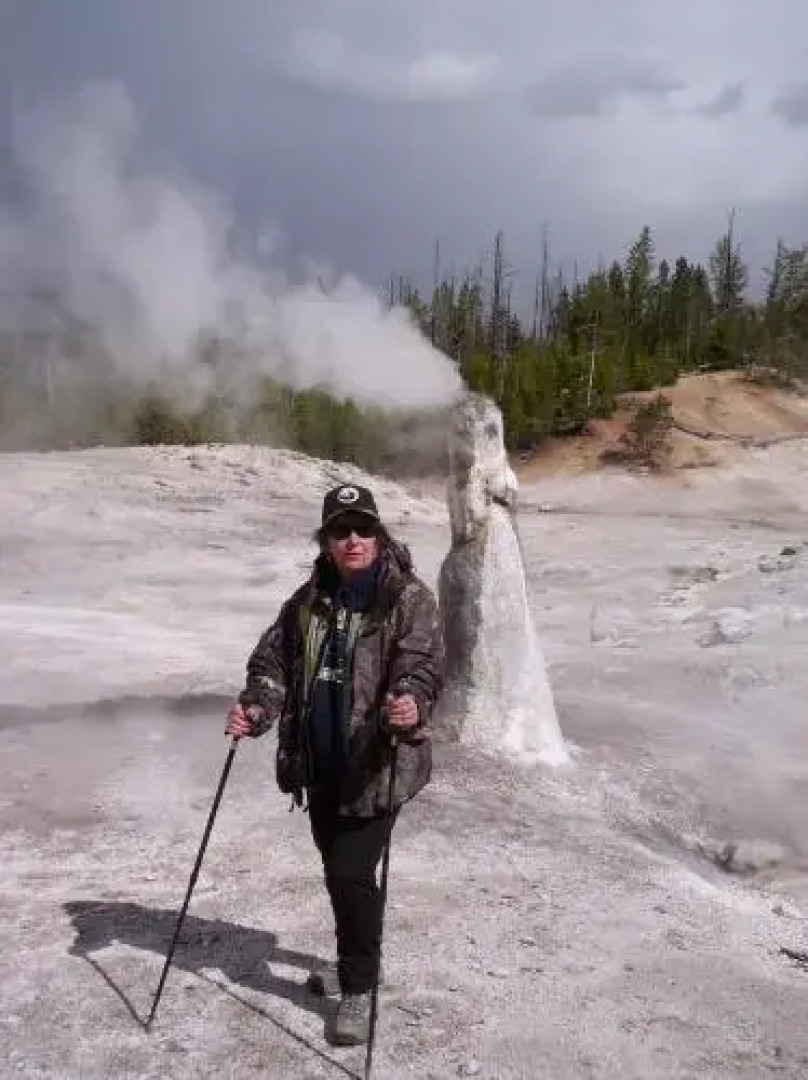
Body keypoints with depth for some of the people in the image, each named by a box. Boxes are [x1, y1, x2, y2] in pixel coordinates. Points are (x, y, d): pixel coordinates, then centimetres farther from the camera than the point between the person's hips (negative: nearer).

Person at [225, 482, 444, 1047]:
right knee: (337, 869, 20)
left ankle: (359, 987, 15)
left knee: (352, 873, -7)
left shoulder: (410, 597, -10)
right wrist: (256, 707, -11)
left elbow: (423, 666, -20)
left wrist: (412, 707, -41)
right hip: (320, 765, 6)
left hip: (378, 765, -6)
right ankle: (358, 960, 44)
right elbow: (274, 660, 7)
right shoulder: (309, 599, 5)